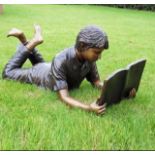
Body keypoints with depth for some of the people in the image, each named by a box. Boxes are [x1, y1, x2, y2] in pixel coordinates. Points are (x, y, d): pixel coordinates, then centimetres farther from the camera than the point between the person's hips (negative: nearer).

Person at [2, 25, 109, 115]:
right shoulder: (60, 61, -48)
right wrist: (88, 108, -65)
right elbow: (64, 97, -49)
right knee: (8, 72, 20)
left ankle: (22, 38, 33)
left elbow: (97, 82, -16)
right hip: (42, 76, -5)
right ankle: (33, 43, 17)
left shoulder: (90, 58, -30)